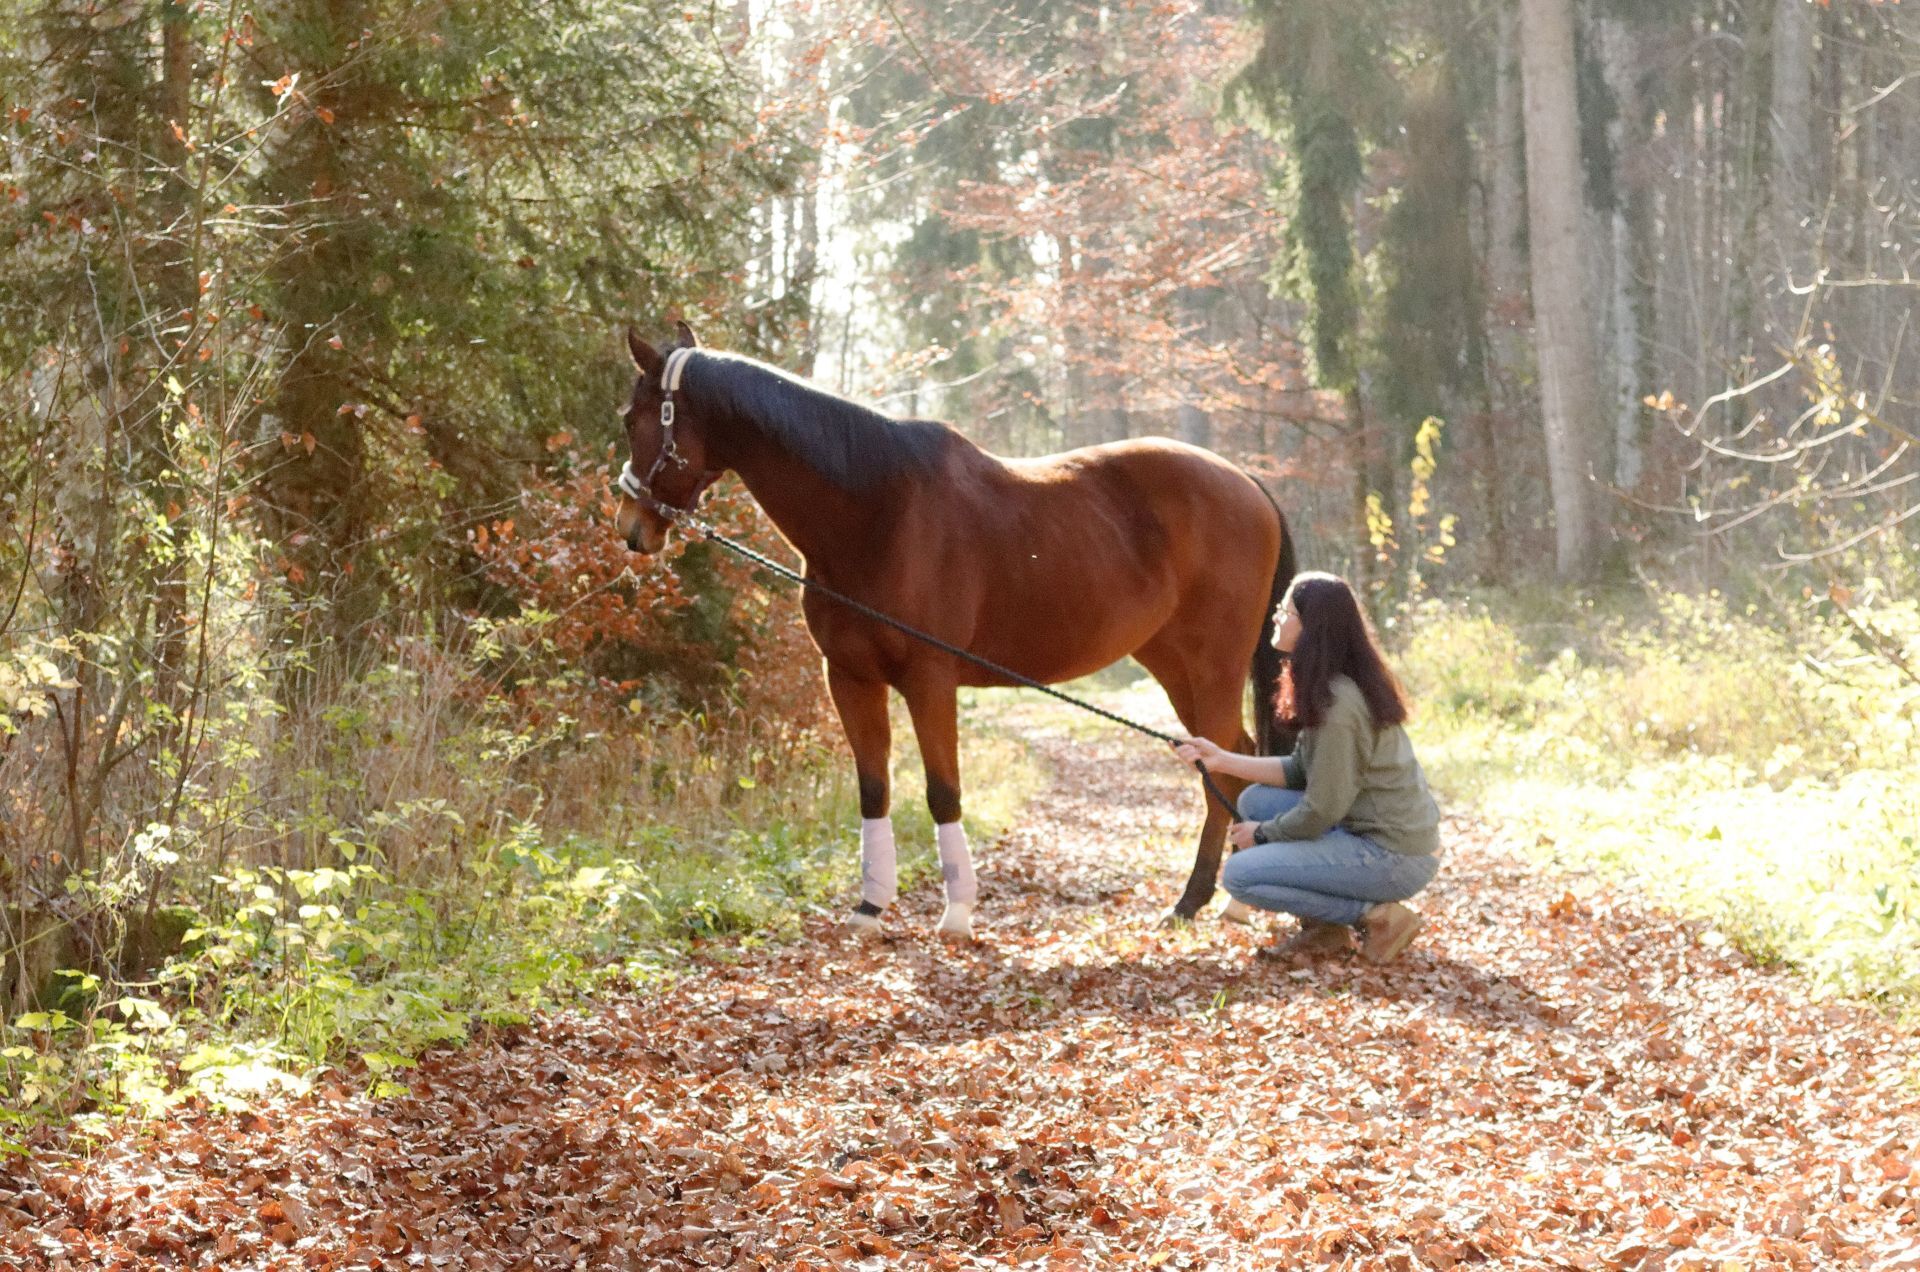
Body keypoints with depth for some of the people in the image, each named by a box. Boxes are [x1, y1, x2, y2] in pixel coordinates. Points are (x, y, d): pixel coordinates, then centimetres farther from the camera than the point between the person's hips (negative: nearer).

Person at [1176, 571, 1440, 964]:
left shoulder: (1337, 704, -22)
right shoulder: (1329, 688, 7)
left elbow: (1320, 813, -19)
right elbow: (1300, 771, 12)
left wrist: (1261, 834, -2)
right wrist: (1222, 760, 8)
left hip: (1397, 857, -9)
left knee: (1240, 875, -9)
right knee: (1256, 800, 12)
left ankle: (1376, 917, -5)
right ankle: (1324, 930, 10)